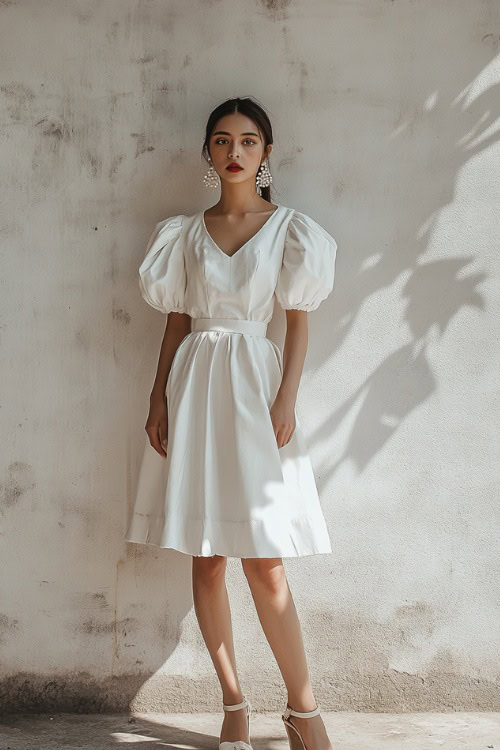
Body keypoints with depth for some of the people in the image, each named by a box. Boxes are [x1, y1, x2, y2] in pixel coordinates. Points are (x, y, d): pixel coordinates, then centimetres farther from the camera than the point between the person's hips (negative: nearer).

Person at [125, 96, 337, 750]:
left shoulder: (289, 228, 4)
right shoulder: (187, 232, 11)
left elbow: (299, 321, 1)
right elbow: (177, 321, 11)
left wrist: (286, 400, -9)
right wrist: (159, 397, 3)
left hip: (254, 384, -3)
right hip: (194, 386, 3)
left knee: (264, 563, -7)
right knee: (206, 561, 3)